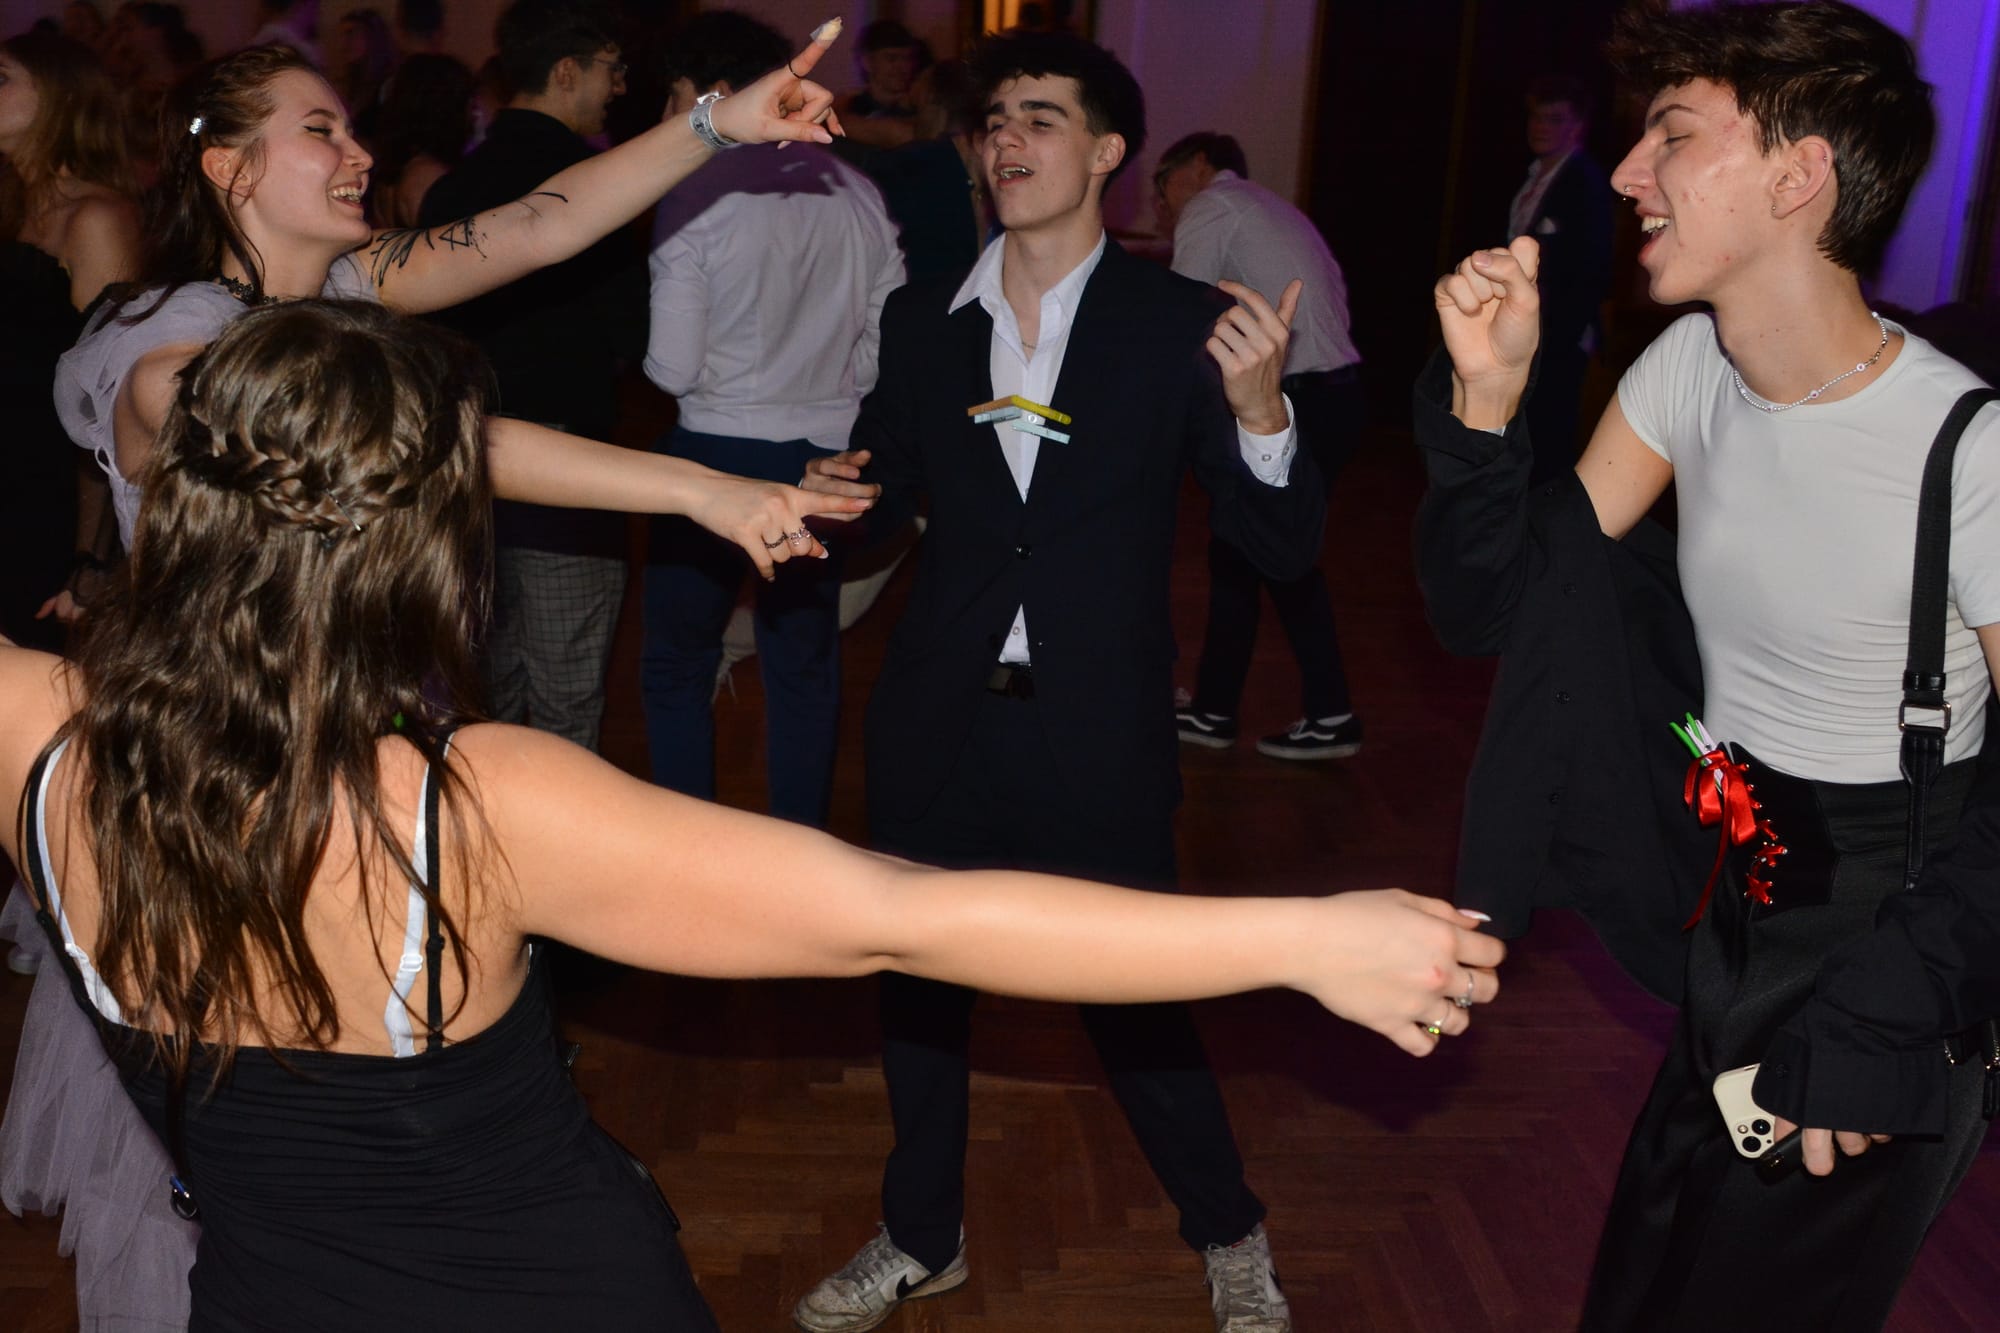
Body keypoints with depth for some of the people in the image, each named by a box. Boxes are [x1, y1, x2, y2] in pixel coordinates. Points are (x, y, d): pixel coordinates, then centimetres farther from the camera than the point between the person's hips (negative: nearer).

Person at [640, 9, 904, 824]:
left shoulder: (696, 201, -12)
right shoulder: (857, 196, 1)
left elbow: (672, 369, -13)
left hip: (716, 452, -5)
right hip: (826, 456, 5)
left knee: (677, 664, 8)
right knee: (806, 666, 13)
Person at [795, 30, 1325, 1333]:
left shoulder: (1181, 324, -7)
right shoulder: (922, 318, 3)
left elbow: (1286, 543, -9)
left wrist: (1258, 408, -26)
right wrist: (836, 494, -7)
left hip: (1097, 735, -3)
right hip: (940, 724, 4)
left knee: (1134, 1001, 6)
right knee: (918, 982, 16)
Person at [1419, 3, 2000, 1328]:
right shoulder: (1693, 366, -5)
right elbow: (1495, 603, -4)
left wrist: (1876, 1020, -21)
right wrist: (1488, 396, -18)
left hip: (1888, 932, -6)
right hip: (1720, 896, 6)